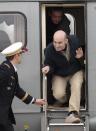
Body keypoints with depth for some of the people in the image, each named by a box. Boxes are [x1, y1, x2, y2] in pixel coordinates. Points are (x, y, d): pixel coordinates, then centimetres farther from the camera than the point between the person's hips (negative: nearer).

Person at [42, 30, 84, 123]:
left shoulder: (75, 41, -20)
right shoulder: (49, 50, -26)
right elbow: (50, 65, -11)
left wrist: (80, 57, -21)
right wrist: (48, 68, -36)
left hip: (76, 72, 1)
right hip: (59, 75, 0)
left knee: (76, 86, -29)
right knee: (58, 95, -20)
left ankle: (73, 113, -34)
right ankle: (63, 103, 19)